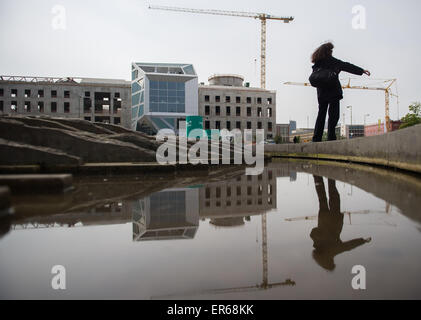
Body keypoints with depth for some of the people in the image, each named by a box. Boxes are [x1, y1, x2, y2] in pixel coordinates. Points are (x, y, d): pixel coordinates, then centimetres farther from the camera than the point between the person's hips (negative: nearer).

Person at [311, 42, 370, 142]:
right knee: (333, 115, -4)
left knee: (321, 114, 10)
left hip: (321, 93, 6)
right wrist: (361, 70, -9)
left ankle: (317, 138, 7)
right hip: (333, 92, -6)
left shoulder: (317, 63, 9)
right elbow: (346, 66, -9)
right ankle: (331, 137, -11)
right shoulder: (331, 60, -6)